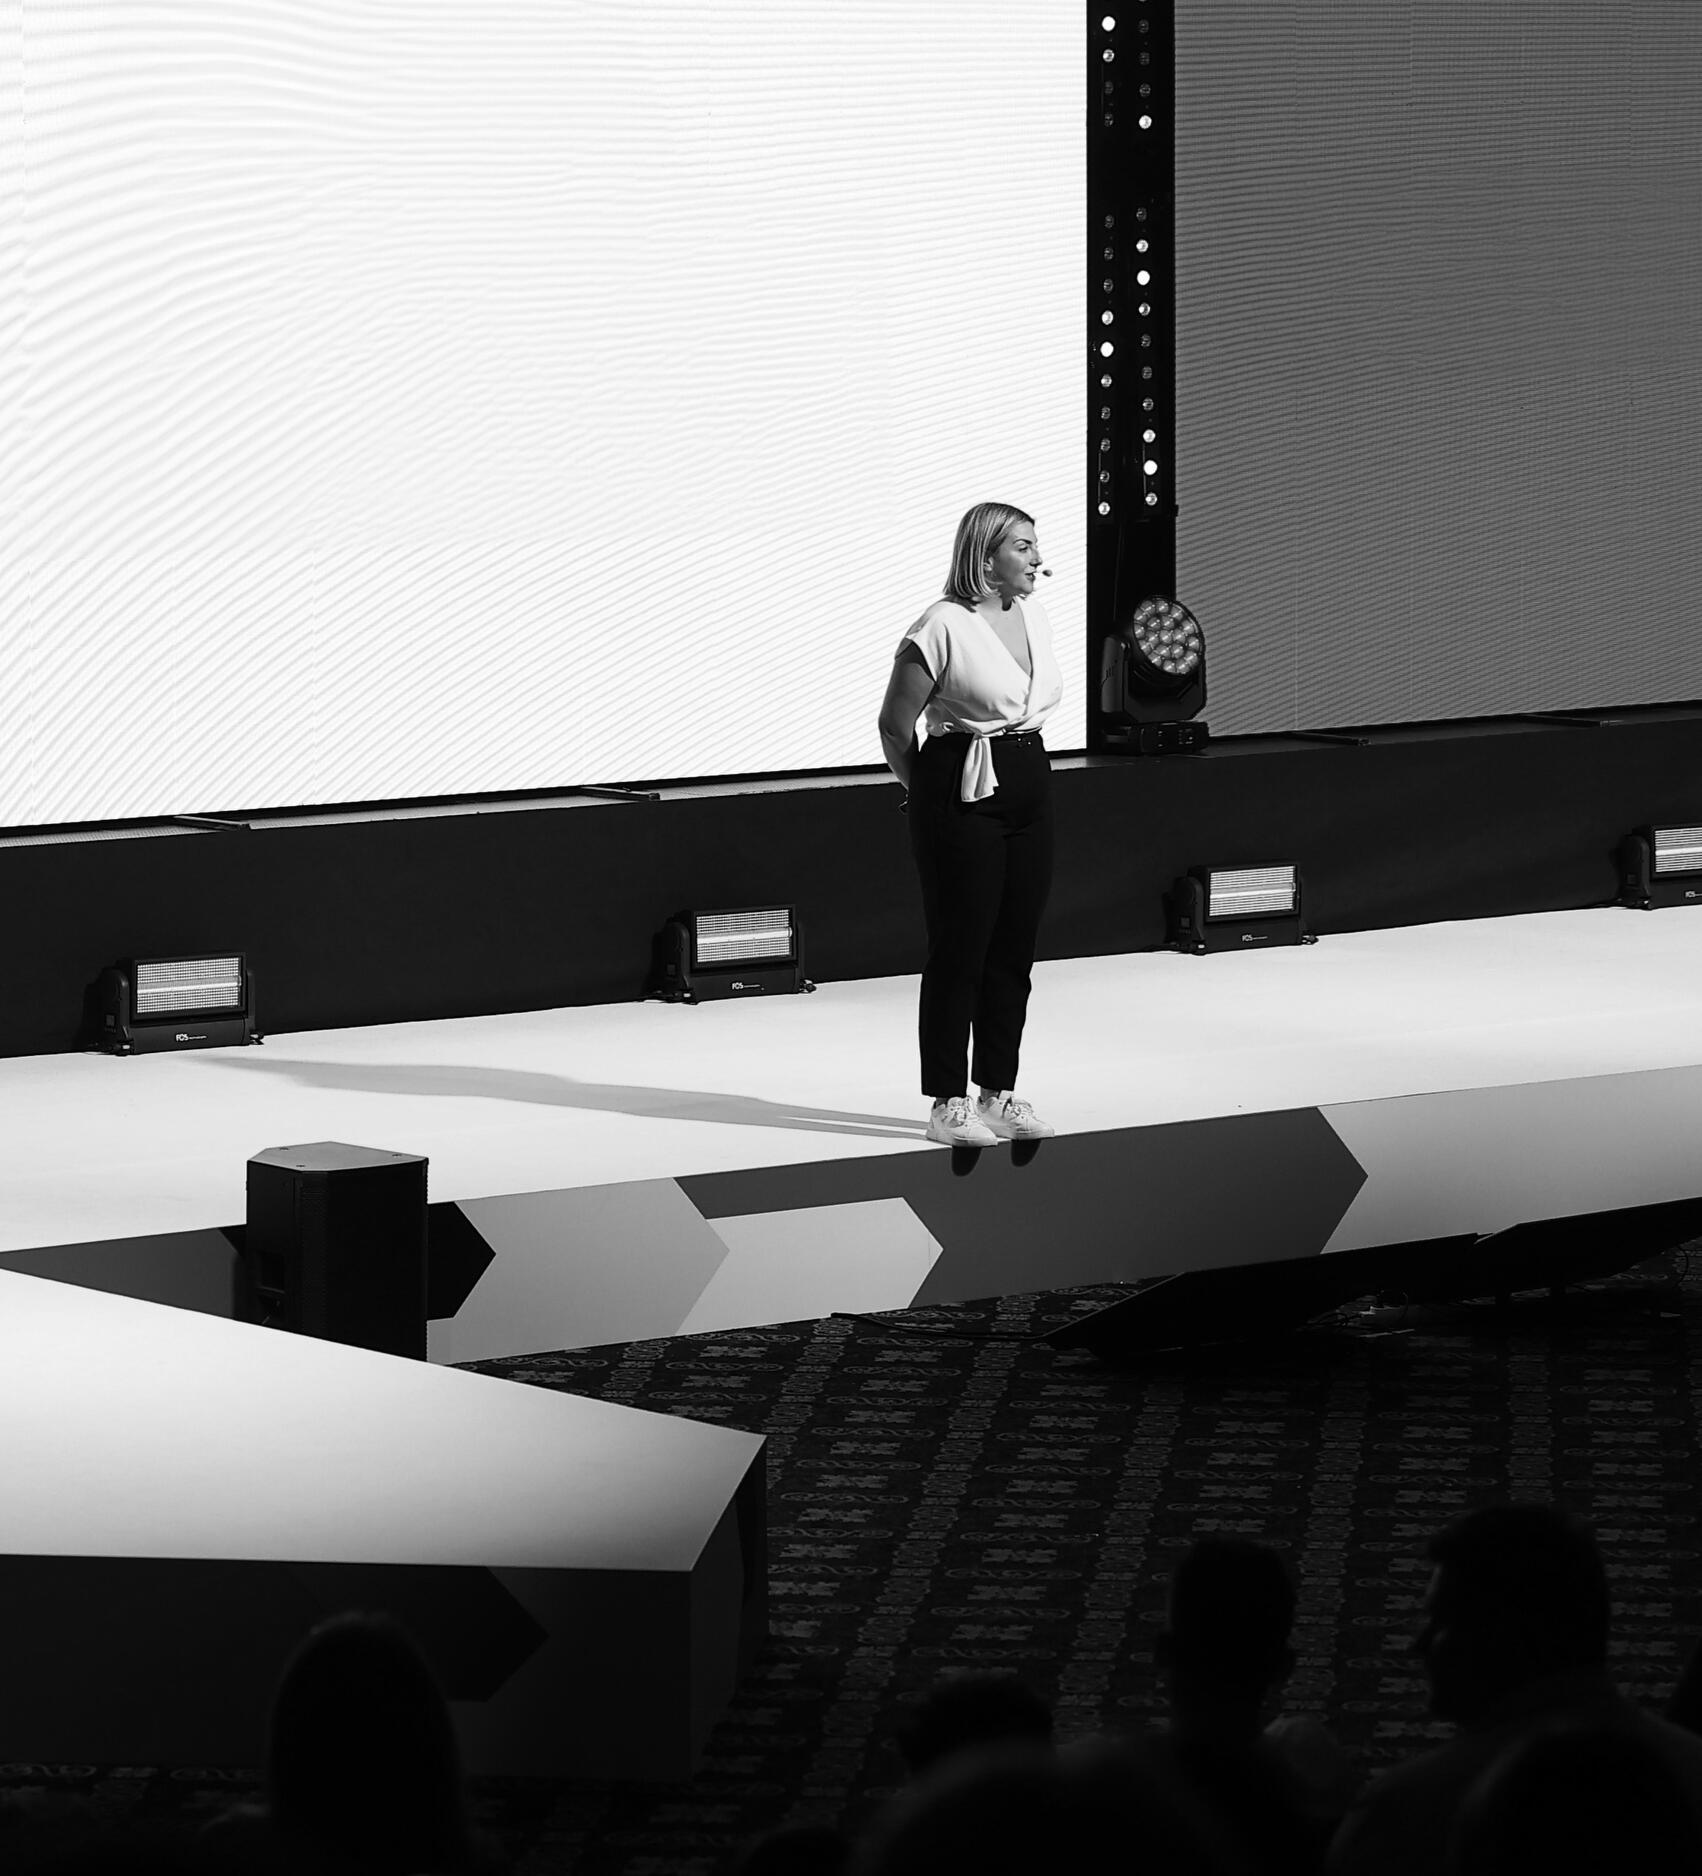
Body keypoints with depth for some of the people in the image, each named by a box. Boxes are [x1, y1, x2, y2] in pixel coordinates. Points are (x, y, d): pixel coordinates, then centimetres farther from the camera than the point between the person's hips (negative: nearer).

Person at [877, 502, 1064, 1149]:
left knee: (1015, 948, 9)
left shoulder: (1034, 616, 9)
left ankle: (999, 1093, 18)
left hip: (1030, 788, 7)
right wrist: (927, 793, 4)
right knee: (959, 949, -3)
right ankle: (948, 1104, 3)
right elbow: (896, 724, -9)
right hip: (965, 796, -7)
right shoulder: (943, 627, -14)